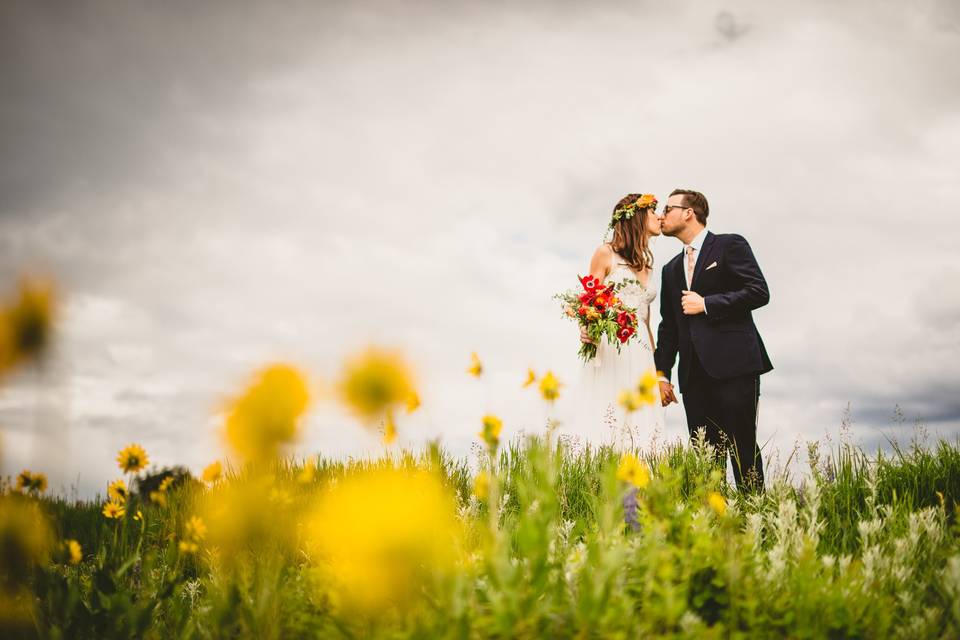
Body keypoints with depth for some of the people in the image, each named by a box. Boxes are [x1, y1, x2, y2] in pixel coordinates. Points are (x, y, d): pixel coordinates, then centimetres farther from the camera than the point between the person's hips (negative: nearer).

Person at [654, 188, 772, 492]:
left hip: (734, 364, -6)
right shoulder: (671, 269, 23)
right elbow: (668, 326, 21)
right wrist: (662, 373, 13)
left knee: (743, 447, -7)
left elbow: (759, 292, -6)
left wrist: (706, 304, -7)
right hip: (694, 372, 6)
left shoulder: (730, 245, 4)